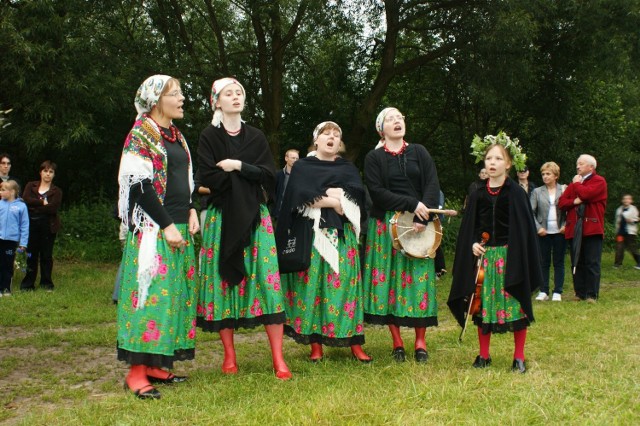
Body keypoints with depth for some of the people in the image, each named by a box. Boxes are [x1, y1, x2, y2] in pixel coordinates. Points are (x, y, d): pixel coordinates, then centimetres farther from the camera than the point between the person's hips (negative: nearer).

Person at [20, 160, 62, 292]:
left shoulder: (56, 191, 6)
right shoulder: (31, 186, 12)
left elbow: (53, 208, -10)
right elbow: (25, 199, -7)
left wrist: (35, 206, -8)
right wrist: (42, 203, -11)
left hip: (48, 226, -1)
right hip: (32, 225, 1)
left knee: (46, 255, 3)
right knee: (31, 255, 2)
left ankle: (46, 283, 13)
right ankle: (28, 284, 8)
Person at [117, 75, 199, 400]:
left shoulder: (177, 136, 17)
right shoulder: (141, 134, -7)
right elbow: (139, 185, -15)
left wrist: (191, 211, 5)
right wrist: (166, 226, -17)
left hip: (180, 227, 9)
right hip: (152, 229, -8)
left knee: (175, 294, 8)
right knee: (150, 293, -11)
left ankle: (156, 364, 14)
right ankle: (137, 372, -8)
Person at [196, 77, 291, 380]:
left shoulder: (256, 137, 13)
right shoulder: (209, 137, 4)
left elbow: (269, 176, 1)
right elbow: (208, 179, -9)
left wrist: (237, 166, -11)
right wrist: (249, 174, -6)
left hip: (255, 217, 2)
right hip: (222, 218, -2)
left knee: (267, 281, -6)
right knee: (224, 281, -1)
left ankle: (278, 358, -5)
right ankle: (229, 356, 9)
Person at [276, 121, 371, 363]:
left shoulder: (348, 169, 18)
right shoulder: (302, 167, 11)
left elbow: (357, 196, -1)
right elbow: (301, 196, -7)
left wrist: (321, 196, -9)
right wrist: (333, 200, -9)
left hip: (342, 235, 2)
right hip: (311, 235, -1)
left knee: (344, 283, -3)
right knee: (312, 284, -6)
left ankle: (354, 344, -3)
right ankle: (315, 343, -2)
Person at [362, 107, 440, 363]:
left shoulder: (419, 152, 10)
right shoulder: (374, 158, 4)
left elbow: (433, 185, -1)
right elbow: (376, 191, -9)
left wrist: (423, 218, -15)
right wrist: (411, 204, -16)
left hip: (419, 225, 2)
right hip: (386, 224, -1)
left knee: (419, 278, -1)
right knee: (390, 277, -2)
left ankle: (420, 342, 5)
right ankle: (397, 342, 5)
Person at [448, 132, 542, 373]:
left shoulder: (516, 194, -3)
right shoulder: (477, 195, 6)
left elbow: (524, 228, -4)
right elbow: (469, 227, 12)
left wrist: (520, 260, -11)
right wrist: (472, 244, -6)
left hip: (509, 255, -3)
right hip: (483, 255, 3)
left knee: (515, 305, 0)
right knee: (482, 305, 7)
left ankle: (519, 357, 12)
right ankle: (484, 355, 19)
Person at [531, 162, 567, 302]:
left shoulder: (564, 190, 4)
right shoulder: (537, 192, 5)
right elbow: (530, 212, 1)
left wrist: (566, 225, -9)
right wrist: (538, 227, -9)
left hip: (560, 232, -1)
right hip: (544, 232, 1)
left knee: (559, 262, 5)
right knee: (544, 262, 5)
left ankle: (557, 292, 10)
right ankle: (543, 291, 9)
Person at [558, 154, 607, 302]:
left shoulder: (599, 181, 0)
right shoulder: (574, 184, 20)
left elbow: (586, 194, -19)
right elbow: (561, 202, 9)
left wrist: (577, 183, -1)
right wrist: (574, 202, -10)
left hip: (592, 229, -6)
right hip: (574, 229, 6)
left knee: (592, 263, -5)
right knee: (577, 264, 6)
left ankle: (592, 295, -3)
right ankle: (580, 294, 11)